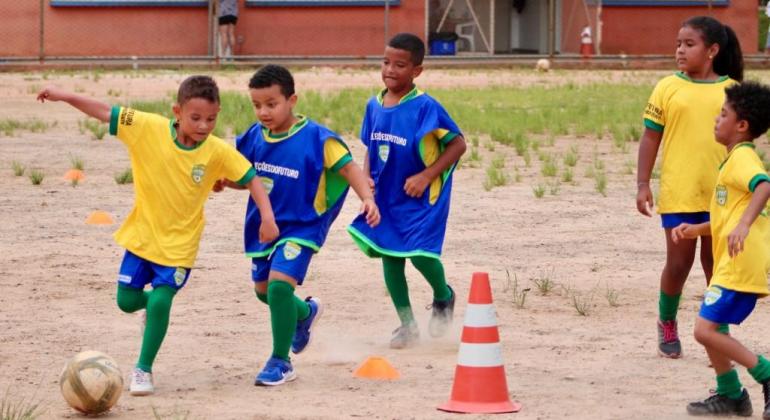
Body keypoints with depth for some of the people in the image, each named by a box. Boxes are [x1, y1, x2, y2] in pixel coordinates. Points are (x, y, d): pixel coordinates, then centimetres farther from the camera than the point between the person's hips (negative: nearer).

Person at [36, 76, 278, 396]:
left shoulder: (218, 152, -15)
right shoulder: (149, 129, -16)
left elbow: (251, 178, -7)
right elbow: (106, 113, -14)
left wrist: (267, 217, -17)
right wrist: (64, 96, -21)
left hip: (179, 244, -2)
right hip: (141, 234, 2)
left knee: (159, 301, -13)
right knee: (126, 300, 9)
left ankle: (144, 370, 5)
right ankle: (156, 304, 46)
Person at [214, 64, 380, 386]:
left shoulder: (316, 138, -18)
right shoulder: (255, 137, -2)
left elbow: (348, 167, -17)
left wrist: (367, 198, -33)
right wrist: (222, 181, -8)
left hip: (300, 226, -7)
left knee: (279, 284, -23)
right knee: (263, 289, 21)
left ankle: (281, 362, -9)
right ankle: (305, 312, 55)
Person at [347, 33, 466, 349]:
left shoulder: (425, 107, -17)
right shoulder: (375, 105, 2)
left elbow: (458, 144, -14)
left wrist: (426, 176, -18)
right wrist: (366, 177, -2)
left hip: (422, 197, -6)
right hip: (386, 196, 6)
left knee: (420, 253, -16)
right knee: (390, 257, 6)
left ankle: (443, 297, 18)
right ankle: (407, 325, 20)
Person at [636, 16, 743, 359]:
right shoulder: (668, 88, 1)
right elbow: (650, 138, 3)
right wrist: (643, 184, -3)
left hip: (721, 195, 1)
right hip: (678, 195, -1)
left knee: (717, 265, 6)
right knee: (678, 263, 4)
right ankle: (666, 323, 26)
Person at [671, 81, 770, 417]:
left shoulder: (742, 157, -11)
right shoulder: (735, 159, 22)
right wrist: (696, 230, 13)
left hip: (740, 264, -11)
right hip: (732, 264, 11)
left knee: (706, 329, -13)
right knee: (709, 326, 16)